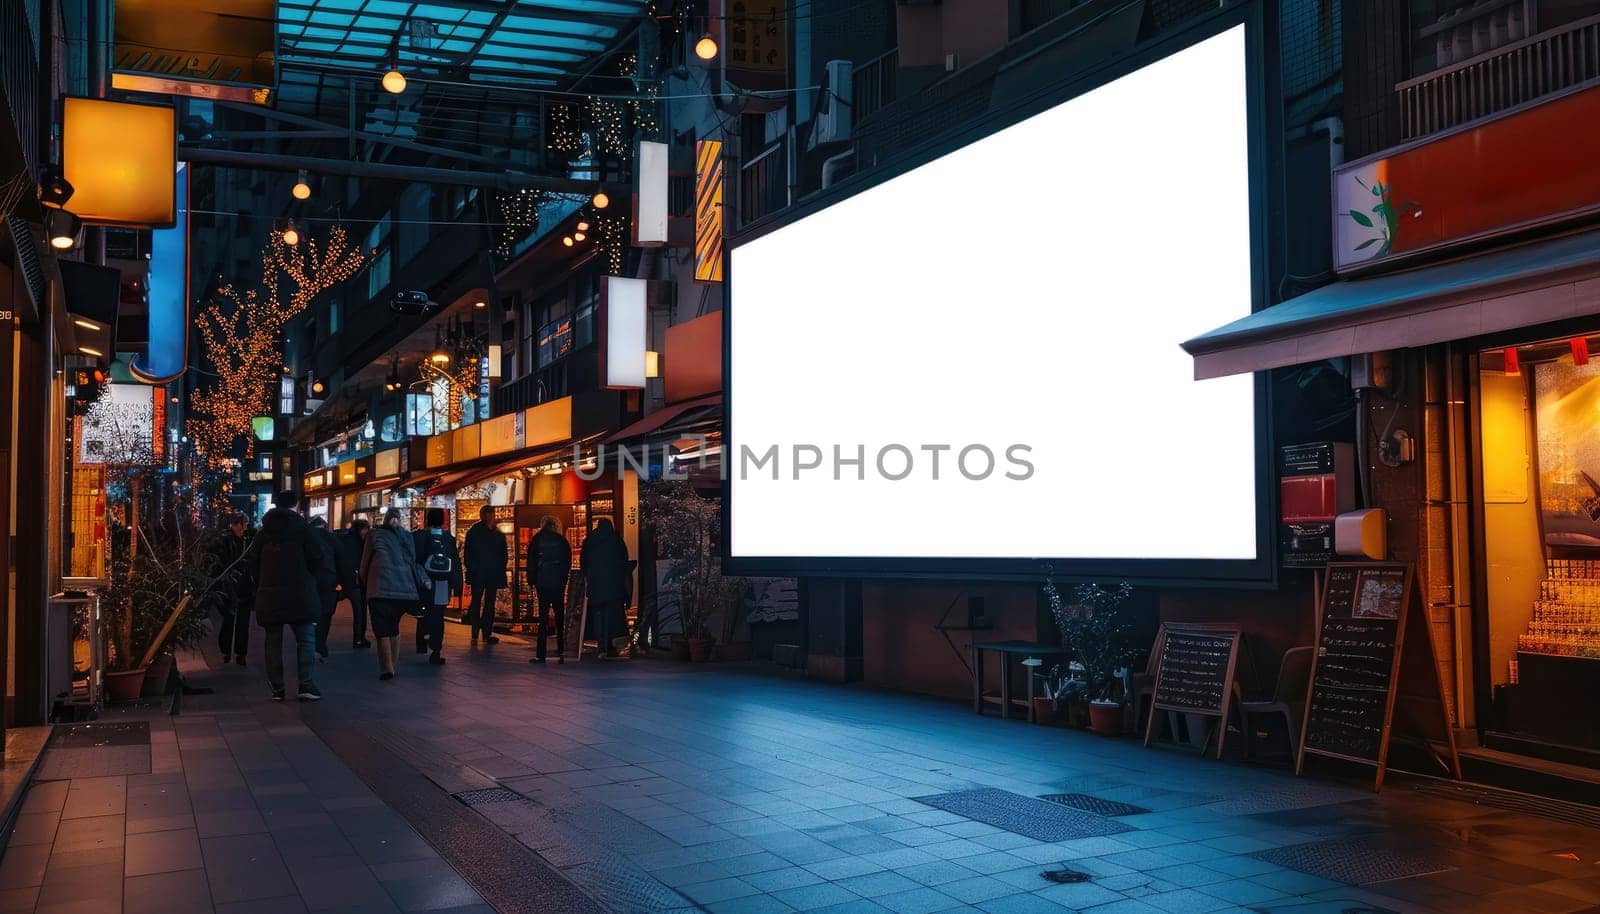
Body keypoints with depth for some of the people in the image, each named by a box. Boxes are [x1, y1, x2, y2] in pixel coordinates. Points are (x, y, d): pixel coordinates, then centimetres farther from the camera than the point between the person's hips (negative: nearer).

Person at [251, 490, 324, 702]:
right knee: (306, 639, 0)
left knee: (273, 642, 9)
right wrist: (311, 579, 12)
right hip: (299, 595, -4)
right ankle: (306, 686, -10)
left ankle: (277, 689, 9)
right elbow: (316, 559, -6)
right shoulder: (301, 527, -5)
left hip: (268, 595, 4)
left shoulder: (263, 532, 8)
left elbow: (254, 564, 12)